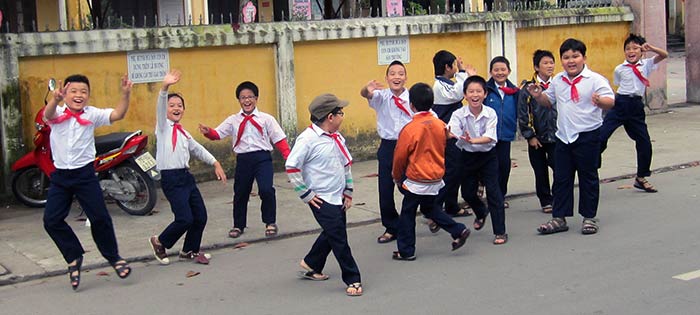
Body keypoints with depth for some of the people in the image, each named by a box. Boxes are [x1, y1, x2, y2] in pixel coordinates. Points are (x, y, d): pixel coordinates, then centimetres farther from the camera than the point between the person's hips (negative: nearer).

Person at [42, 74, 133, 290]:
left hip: (85, 174, -1)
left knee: (100, 218, -2)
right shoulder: (57, 113, -4)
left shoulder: (92, 114, -2)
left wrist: (125, 95, -33)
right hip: (60, 175, 1)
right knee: (51, 220, -4)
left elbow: (117, 115, -15)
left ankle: (113, 256, 18)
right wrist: (55, 99, -52)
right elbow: (48, 114, -28)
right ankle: (74, 256, 15)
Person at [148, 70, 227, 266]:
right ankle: (160, 242, 10)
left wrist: (215, 163, 20)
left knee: (200, 216, 5)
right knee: (185, 218, -15)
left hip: (186, 176, 7)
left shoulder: (184, 133, 19)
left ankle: (190, 250, 26)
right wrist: (165, 88, -36)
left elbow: (198, 149, 29)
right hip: (171, 178, -7)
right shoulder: (163, 126, -1)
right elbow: (160, 109, -19)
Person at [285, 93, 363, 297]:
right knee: (339, 239, -7)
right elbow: (291, 167, -17)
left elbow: (346, 164, 19)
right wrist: (306, 194, -14)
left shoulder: (336, 138, 9)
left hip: (338, 198, 8)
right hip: (322, 201, -8)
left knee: (331, 234, 17)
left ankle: (311, 266, 37)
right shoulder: (308, 139, -17)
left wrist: (348, 192, 14)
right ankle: (352, 280, 3)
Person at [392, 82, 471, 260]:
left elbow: (400, 157, -8)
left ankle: (406, 251, 14)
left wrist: (397, 177, 9)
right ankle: (458, 231, 16)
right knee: (429, 208, 25)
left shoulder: (410, 129, -19)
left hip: (416, 181, -6)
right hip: (436, 178, 6)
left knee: (407, 214, 8)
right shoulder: (440, 125, -3)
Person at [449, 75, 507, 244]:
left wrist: (473, 140, -42)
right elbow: (452, 133, -30)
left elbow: (490, 137, -24)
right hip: (468, 156, 2)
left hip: (488, 156, -2)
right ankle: (481, 213, 46)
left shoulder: (490, 113, -14)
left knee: (493, 191, -8)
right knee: (468, 192, 11)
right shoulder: (459, 114, -14)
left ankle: (500, 232, -1)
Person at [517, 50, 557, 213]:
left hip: (556, 136, 1)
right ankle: (546, 202, 23)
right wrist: (530, 136, -7)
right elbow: (523, 114, -5)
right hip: (537, 138, -1)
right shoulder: (528, 88, -5)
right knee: (541, 172, 9)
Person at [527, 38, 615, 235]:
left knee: (588, 177, 6)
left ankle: (589, 217, 19)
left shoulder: (595, 79, -10)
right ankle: (559, 218, 16)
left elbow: (610, 101, -20)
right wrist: (538, 96, 3)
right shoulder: (557, 81, 9)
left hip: (588, 136, -5)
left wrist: (600, 101, -42)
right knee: (561, 178, 9)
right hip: (564, 136, 5)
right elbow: (549, 100, 24)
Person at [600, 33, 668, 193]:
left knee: (645, 143, 7)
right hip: (620, 103, -2)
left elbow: (664, 55, -4)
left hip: (637, 107, 2)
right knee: (601, 136, -16)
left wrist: (650, 48, -19)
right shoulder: (620, 69, 4)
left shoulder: (646, 65, 6)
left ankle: (641, 178, 24)